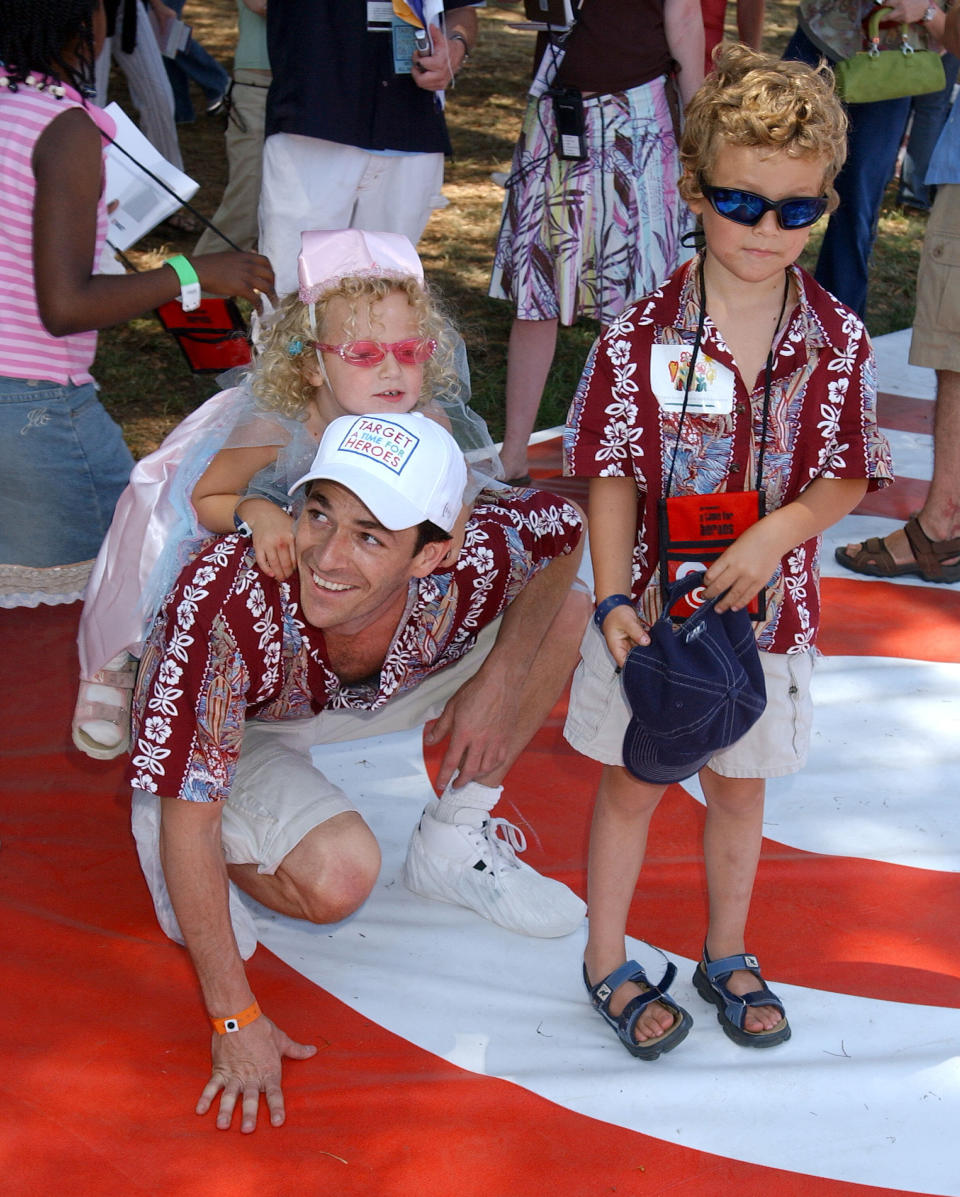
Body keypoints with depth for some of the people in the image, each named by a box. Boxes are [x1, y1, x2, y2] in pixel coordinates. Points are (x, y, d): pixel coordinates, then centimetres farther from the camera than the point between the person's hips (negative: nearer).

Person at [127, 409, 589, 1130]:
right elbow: (188, 825, -33)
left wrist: (501, 681, -17)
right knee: (338, 878, -32)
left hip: (371, 692, 4)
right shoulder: (224, 602, -42)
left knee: (567, 613, -7)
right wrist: (236, 1020, -29)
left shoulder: (463, 579, -32)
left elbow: (565, 521, -8)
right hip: (237, 730, -4)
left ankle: (451, 846, 9)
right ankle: (242, 862, 3)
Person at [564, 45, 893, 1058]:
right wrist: (613, 598, -17)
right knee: (631, 782, 13)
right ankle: (607, 963, 32)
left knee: (739, 784, 19)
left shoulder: (837, 344, -9)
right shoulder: (642, 337, -15)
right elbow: (613, 478, -10)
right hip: (651, 602, -2)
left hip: (766, 607, 2)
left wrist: (775, 533, -20)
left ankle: (727, 957, 40)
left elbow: (847, 477, -3)